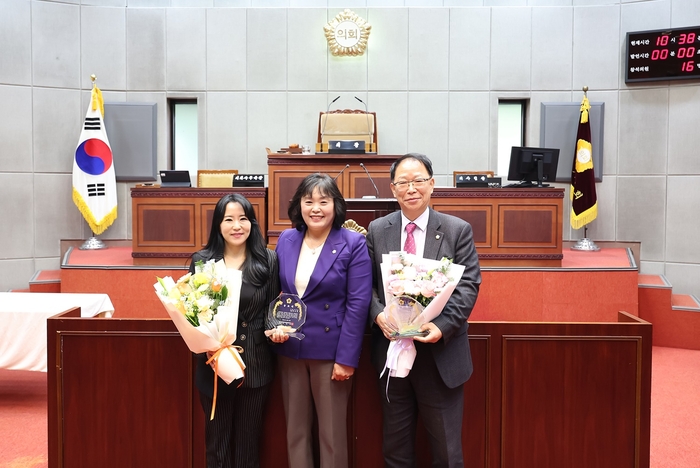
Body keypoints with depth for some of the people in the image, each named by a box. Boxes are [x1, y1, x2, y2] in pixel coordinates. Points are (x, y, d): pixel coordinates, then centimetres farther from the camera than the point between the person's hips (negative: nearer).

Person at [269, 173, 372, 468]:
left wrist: (346, 357, -15)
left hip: (330, 350, -4)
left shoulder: (353, 244, -9)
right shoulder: (285, 240, 5)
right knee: (295, 428, 15)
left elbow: (358, 304, -12)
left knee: (332, 431, 9)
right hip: (289, 349, 4)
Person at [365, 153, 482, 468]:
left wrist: (443, 326, -20)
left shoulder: (458, 230, -2)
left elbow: (468, 285, -7)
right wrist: (378, 314, -15)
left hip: (441, 352, -2)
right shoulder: (377, 230, 4)